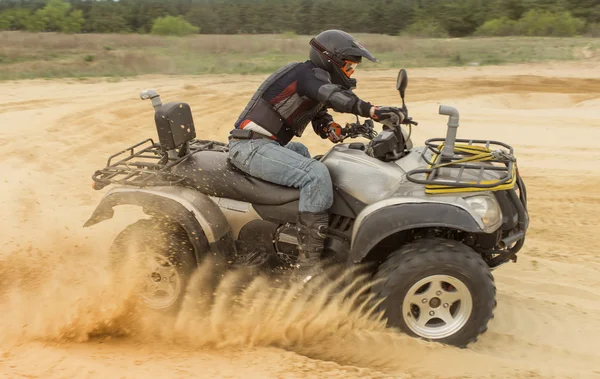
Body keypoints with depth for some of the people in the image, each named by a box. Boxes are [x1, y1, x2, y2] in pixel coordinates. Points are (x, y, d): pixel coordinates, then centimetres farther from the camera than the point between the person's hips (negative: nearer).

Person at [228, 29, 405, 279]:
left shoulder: (315, 77, 19)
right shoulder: (308, 73, -11)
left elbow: (319, 118, 18)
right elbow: (332, 95, -31)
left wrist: (331, 128, -5)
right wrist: (372, 110, -46)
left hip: (262, 143, 11)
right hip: (251, 146, -11)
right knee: (316, 174, -25)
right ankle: (309, 264, -24)